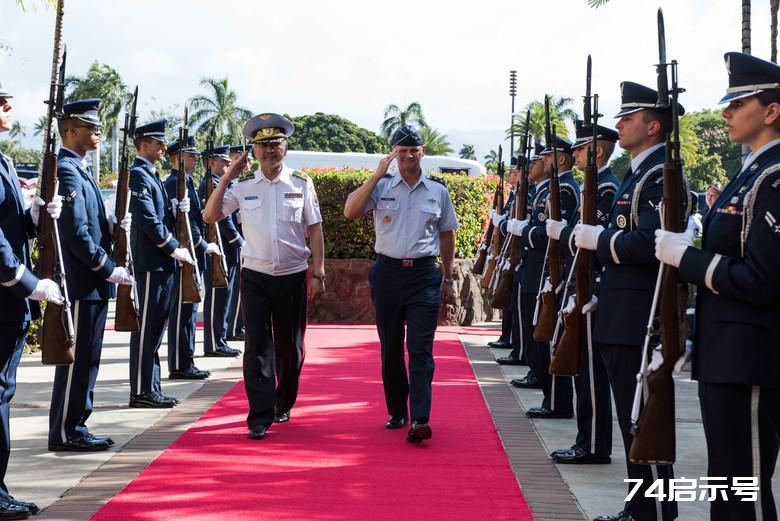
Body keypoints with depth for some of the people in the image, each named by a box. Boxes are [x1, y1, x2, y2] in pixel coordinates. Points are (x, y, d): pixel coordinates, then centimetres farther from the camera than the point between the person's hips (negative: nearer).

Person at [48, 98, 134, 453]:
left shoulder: (79, 170, 17)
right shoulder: (66, 171, -15)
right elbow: (76, 234, -20)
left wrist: (112, 226, 5)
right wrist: (110, 270, -16)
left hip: (92, 283, 10)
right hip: (81, 283, -10)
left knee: (86, 359, 14)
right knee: (76, 359, -3)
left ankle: (75, 428, 22)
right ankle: (65, 433, 6)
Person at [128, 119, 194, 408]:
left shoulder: (152, 174, 18)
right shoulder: (138, 175, -12)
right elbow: (148, 221, -18)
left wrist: (177, 209, 1)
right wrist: (176, 249, -13)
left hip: (162, 262, 10)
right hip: (150, 262, -10)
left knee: (155, 327, 12)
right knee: (146, 327, -5)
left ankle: (151, 388, 18)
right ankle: (141, 392, 1)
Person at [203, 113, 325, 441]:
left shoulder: (301, 183, 1)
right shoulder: (243, 186, 2)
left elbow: (315, 230, 2)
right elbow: (209, 217, -3)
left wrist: (318, 274, -3)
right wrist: (227, 176, -7)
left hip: (293, 276, 0)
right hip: (255, 276, 0)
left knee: (290, 347, 10)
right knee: (257, 346, -6)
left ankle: (283, 405, 30)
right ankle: (260, 417, -3)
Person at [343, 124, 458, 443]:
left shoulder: (437, 191, 7)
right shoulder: (381, 187, 3)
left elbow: (446, 235, 15)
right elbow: (350, 212, -12)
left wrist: (447, 279, 14)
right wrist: (378, 175, -14)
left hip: (424, 275, -1)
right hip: (388, 273, 1)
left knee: (421, 349, -9)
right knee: (390, 348, 9)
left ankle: (420, 420, -13)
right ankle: (397, 412, 22)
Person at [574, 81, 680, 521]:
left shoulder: (661, 175, -14)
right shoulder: (637, 175, 18)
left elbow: (647, 242, -25)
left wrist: (596, 238, -13)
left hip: (639, 320, -10)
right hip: (621, 317, 10)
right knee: (633, 419, 15)